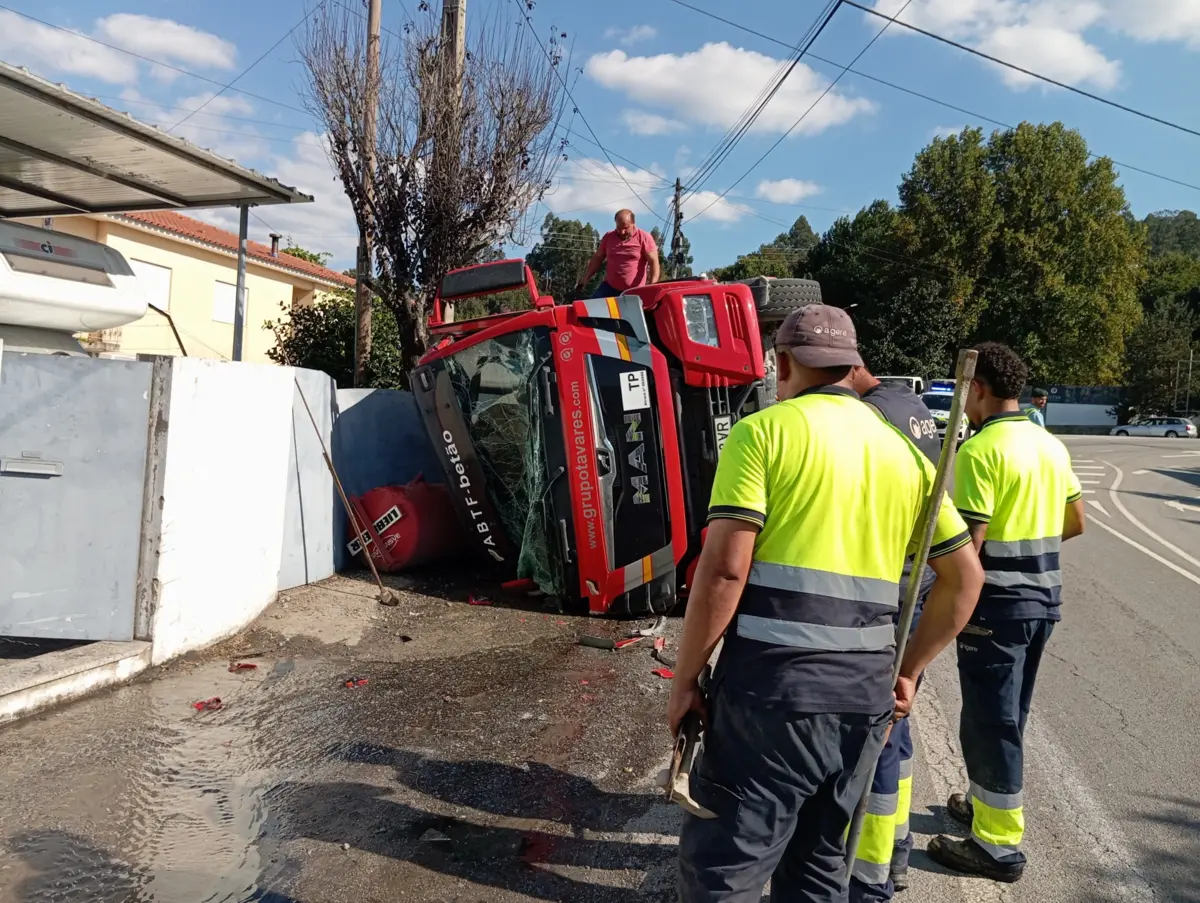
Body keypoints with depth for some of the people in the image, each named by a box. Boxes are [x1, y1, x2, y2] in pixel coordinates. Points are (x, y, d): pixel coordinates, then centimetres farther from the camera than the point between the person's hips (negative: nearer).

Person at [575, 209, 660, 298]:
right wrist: (584, 279, 8)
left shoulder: (644, 238, -6)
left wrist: (652, 286, -25)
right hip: (610, 287, 4)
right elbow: (597, 259, 15)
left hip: (634, 291, -4)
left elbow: (654, 262, -11)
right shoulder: (608, 237, 7)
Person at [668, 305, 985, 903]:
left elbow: (724, 567, -14)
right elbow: (965, 576, 16)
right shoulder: (904, 451, 14)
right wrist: (906, 672, 20)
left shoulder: (763, 432, -5)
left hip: (774, 682, -6)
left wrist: (684, 678, -6)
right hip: (865, 689, 6)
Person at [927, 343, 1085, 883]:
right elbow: (1075, 522, 16)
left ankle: (999, 844, 13)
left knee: (989, 720, 3)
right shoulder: (1052, 445, 8)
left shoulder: (980, 449, -18)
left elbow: (968, 543, -21)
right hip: (1043, 596, 9)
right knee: (1008, 715, 21)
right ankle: (988, 803, 37)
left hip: (998, 602, -8)